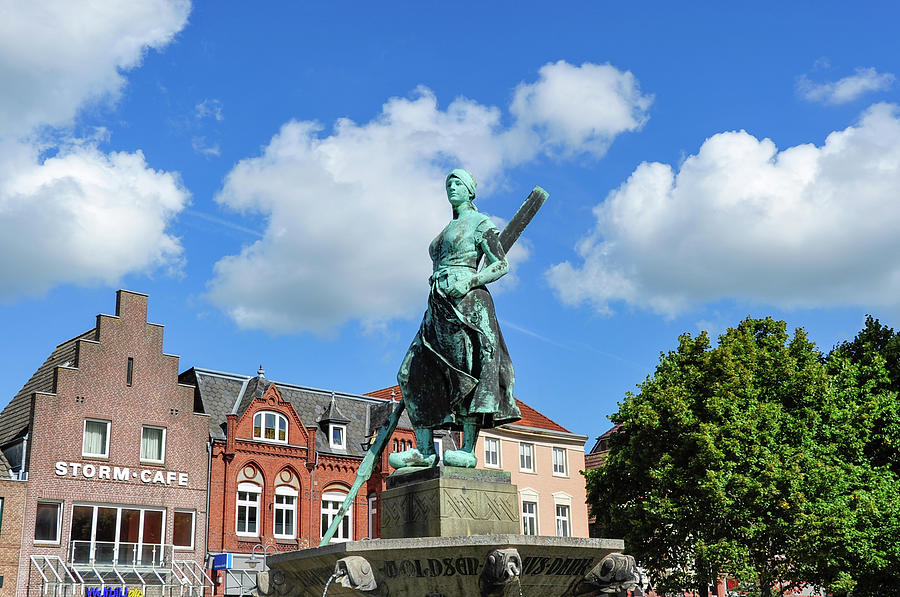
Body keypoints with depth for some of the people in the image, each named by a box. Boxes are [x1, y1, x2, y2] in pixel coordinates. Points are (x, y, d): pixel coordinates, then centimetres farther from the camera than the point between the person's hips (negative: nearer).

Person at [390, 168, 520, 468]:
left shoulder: (481, 223, 5)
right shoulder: (448, 230, 28)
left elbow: (501, 265, -4)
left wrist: (468, 282, -18)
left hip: (466, 303, -8)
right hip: (439, 306, 8)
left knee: (466, 372, -14)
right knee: (414, 374, -2)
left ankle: (468, 451, -14)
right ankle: (425, 450, -4)